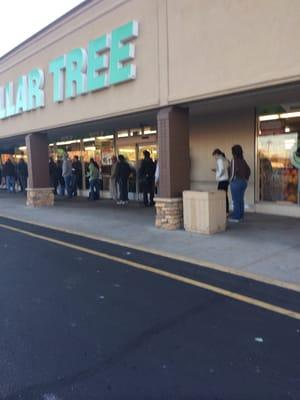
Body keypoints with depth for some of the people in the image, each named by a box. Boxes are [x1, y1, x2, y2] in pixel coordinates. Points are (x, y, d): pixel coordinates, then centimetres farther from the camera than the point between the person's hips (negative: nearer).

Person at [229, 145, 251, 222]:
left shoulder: (234, 160, -13)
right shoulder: (243, 160, 10)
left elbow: (234, 171, -22)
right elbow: (248, 171, 14)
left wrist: (232, 180, -10)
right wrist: (246, 179, 15)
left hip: (236, 182, -8)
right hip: (243, 182, 8)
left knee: (236, 200, -2)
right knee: (241, 200, 13)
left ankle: (236, 217, 3)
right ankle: (240, 216, 20)